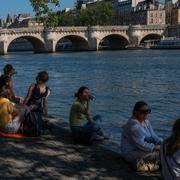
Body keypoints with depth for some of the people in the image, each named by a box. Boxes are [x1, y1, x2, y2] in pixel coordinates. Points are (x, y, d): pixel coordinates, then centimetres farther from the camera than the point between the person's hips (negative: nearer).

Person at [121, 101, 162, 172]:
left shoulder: (146, 122, 9)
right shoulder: (133, 124, -21)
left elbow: (153, 136, 5)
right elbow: (140, 144, -27)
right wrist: (156, 147, -28)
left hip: (140, 149, 10)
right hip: (131, 153, -10)